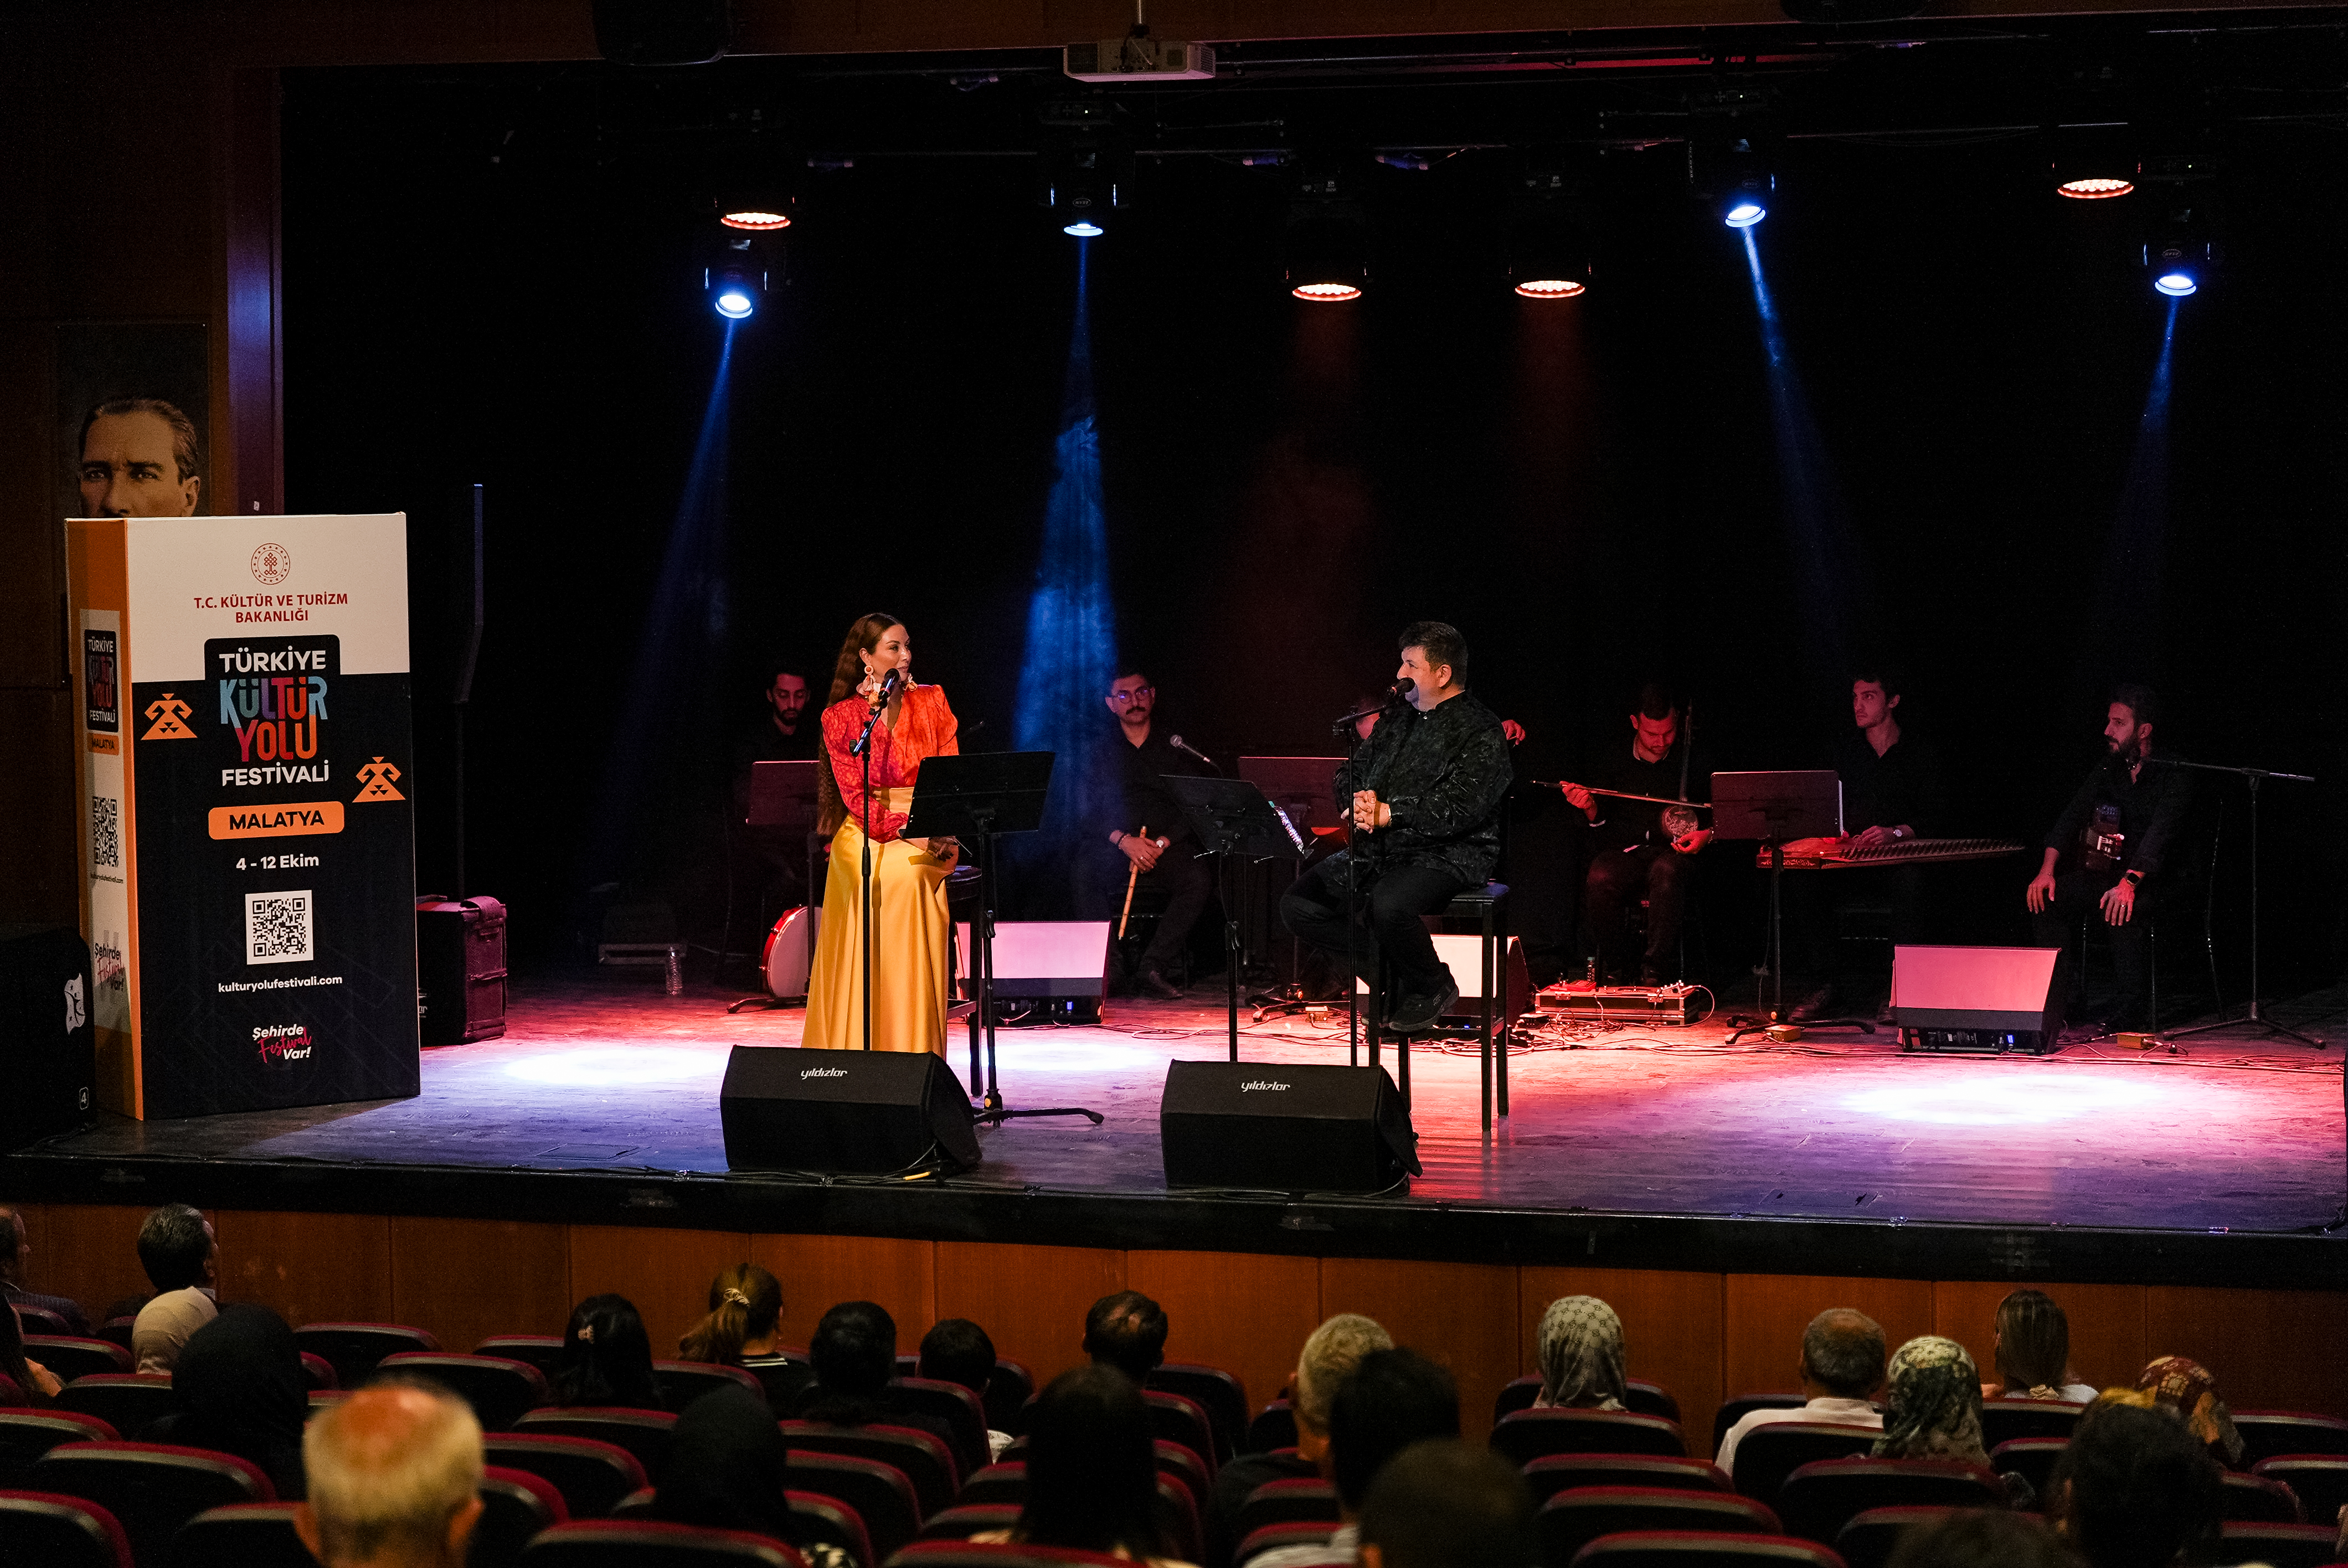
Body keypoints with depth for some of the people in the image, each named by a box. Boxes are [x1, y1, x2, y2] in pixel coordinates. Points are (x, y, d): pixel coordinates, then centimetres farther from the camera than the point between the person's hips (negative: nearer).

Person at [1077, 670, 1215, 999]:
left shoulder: (1175, 750, 14)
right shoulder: (1099, 752, 13)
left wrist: (1162, 842, -12)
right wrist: (1123, 839, -15)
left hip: (1167, 845, 1)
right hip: (1111, 846, -1)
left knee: (1199, 880, -31)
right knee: (1085, 874, -35)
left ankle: (1151, 968, -29)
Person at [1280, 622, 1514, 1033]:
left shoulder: (1480, 732, -8)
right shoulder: (1398, 717, 17)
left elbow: (1460, 807, -19)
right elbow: (1350, 771, 22)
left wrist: (1388, 813, -23)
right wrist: (1356, 802, -4)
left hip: (1446, 856, -8)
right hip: (1377, 849, 8)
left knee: (1388, 904, -38)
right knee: (1297, 905, -7)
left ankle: (1433, 987, -8)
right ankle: (1389, 973, 2)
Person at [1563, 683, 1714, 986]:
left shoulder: (1694, 760, 5)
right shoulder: (1611, 761, 10)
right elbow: (1600, 822, 12)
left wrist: (1708, 835, -10)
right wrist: (1590, 809, -11)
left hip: (1673, 850, -2)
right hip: (1623, 850, 2)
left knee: (1667, 873, -39)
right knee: (1598, 881, -33)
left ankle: (1653, 970, -30)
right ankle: (1615, 966, -10)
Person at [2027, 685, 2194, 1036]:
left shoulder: (2174, 774, -9)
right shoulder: (2109, 769, 10)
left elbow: (2161, 831, -23)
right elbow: (2071, 816, 2)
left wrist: (2129, 882, -37)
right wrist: (2047, 870, -14)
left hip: (2157, 878, -6)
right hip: (2108, 871, 6)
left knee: (2125, 910, -37)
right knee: (2045, 897, -17)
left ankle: (2130, 1012, -26)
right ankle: (2061, 999, -11)